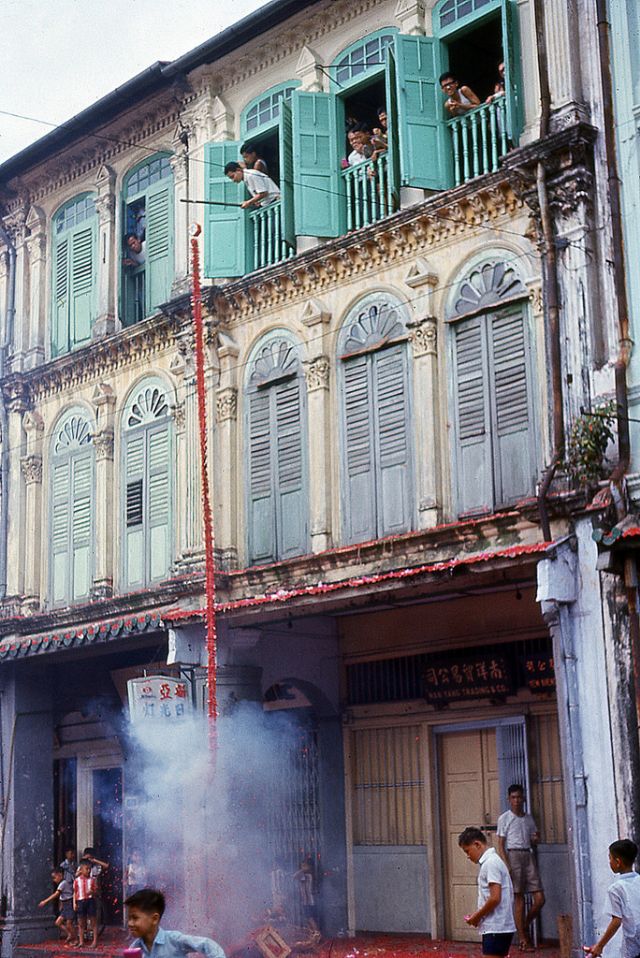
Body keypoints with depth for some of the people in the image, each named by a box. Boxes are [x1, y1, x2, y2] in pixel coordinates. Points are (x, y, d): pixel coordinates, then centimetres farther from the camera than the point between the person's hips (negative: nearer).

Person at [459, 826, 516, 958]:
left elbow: (495, 898, -20)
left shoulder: (490, 863, -14)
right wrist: (478, 915, 12)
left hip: (495, 929, -10)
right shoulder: (493, 861, 16)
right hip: (500, 927, 10)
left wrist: (477, 916, -8)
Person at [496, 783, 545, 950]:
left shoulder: (528, 818, 15)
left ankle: (525, 926, 20)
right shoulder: (504, 818, 1)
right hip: (513, 855, -5)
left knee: (540, 899, -3)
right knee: (519, 899, -4)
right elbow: (500, 844, -2)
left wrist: (536, 839, -2)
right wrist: (506, 865, -13)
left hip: (528, 855, 5)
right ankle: (523, 939, 2)